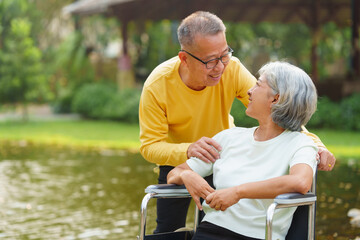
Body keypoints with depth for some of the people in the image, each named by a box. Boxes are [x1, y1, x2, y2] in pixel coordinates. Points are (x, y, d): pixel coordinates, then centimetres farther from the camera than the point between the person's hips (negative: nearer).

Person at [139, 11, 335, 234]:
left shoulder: (232, 69, -28)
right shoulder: (157, 86, -31)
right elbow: (150, 146, -28)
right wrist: (187, 150, -49)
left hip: (221, 156, 1)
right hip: (176, 160, -1)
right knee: (168, 230, 3)